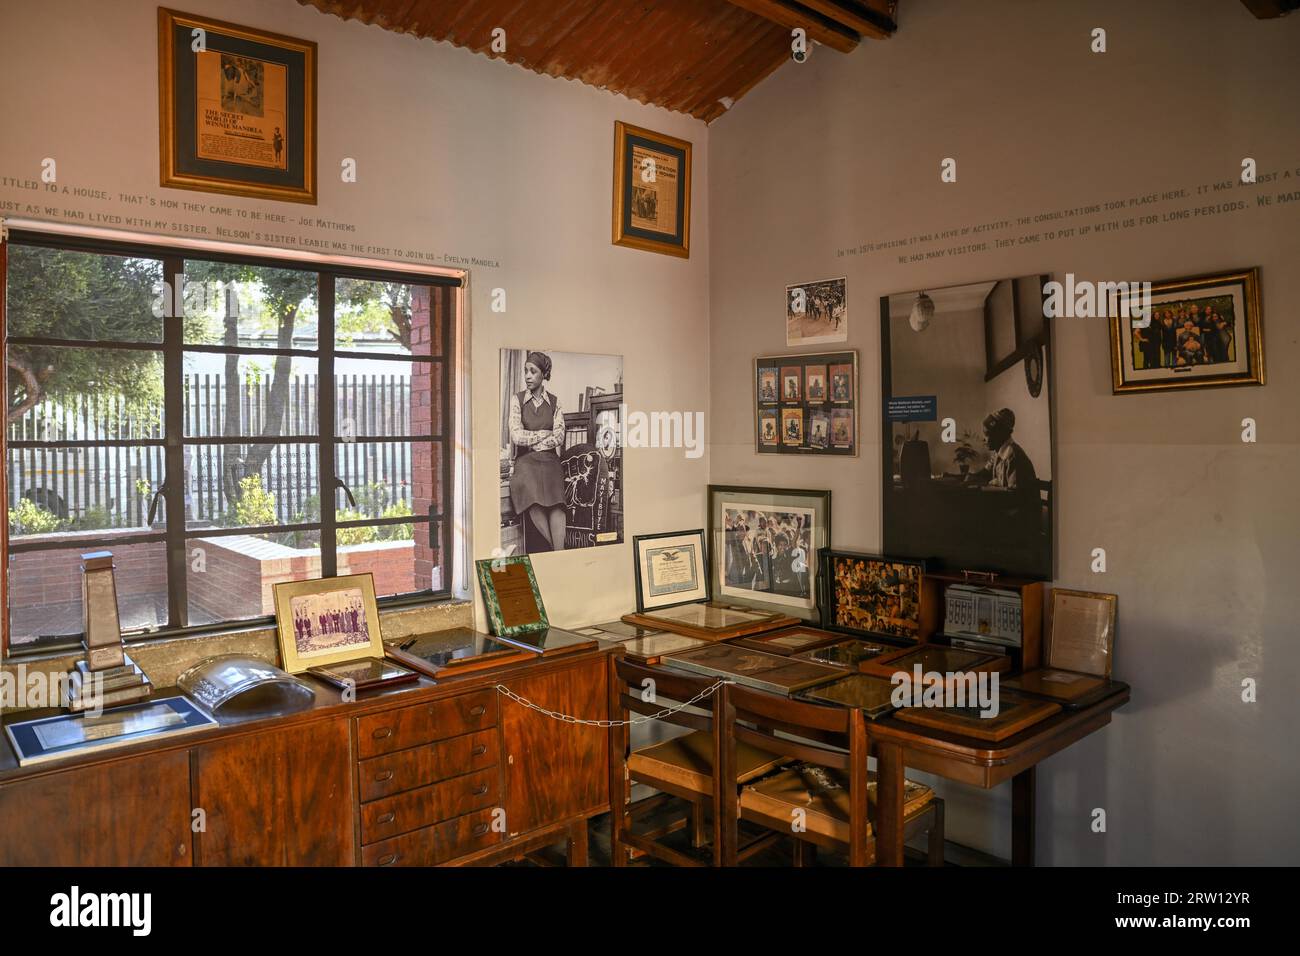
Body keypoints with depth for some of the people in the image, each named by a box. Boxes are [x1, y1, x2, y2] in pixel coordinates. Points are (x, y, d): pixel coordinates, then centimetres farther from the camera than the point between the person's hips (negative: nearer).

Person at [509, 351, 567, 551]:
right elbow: (516, 436, -3)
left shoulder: (554, 403, 13)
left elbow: (559, 438, 1)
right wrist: (545, 434, 1)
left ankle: (559, 553, -35)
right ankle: (557, 549, -29)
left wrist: (530, 441, -3)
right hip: (525, 460, -1)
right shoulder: (516, 399, 10)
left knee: (555, 496, -30)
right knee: (530, 491, -33)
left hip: (549, 460, 1)